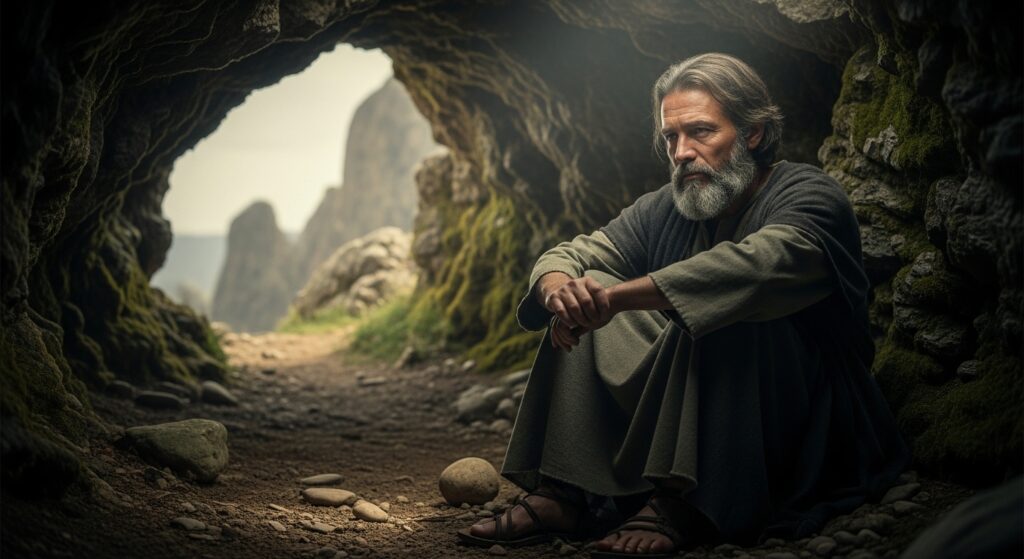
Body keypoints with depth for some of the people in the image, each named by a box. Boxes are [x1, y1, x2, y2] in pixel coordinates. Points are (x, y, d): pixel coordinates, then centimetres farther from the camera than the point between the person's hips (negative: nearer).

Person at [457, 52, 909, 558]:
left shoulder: (809, 196, -13)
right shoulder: (663, 210, 6)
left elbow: (760, 264, -35)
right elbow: (569, 255, -1)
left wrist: (617, 295, -40)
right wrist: (560, 288, -27)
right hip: (685, 418, 6)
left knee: (721, 306, -31)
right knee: (585, 296, -8)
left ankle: (682, 507, -33)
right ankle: (560, 495, -18)